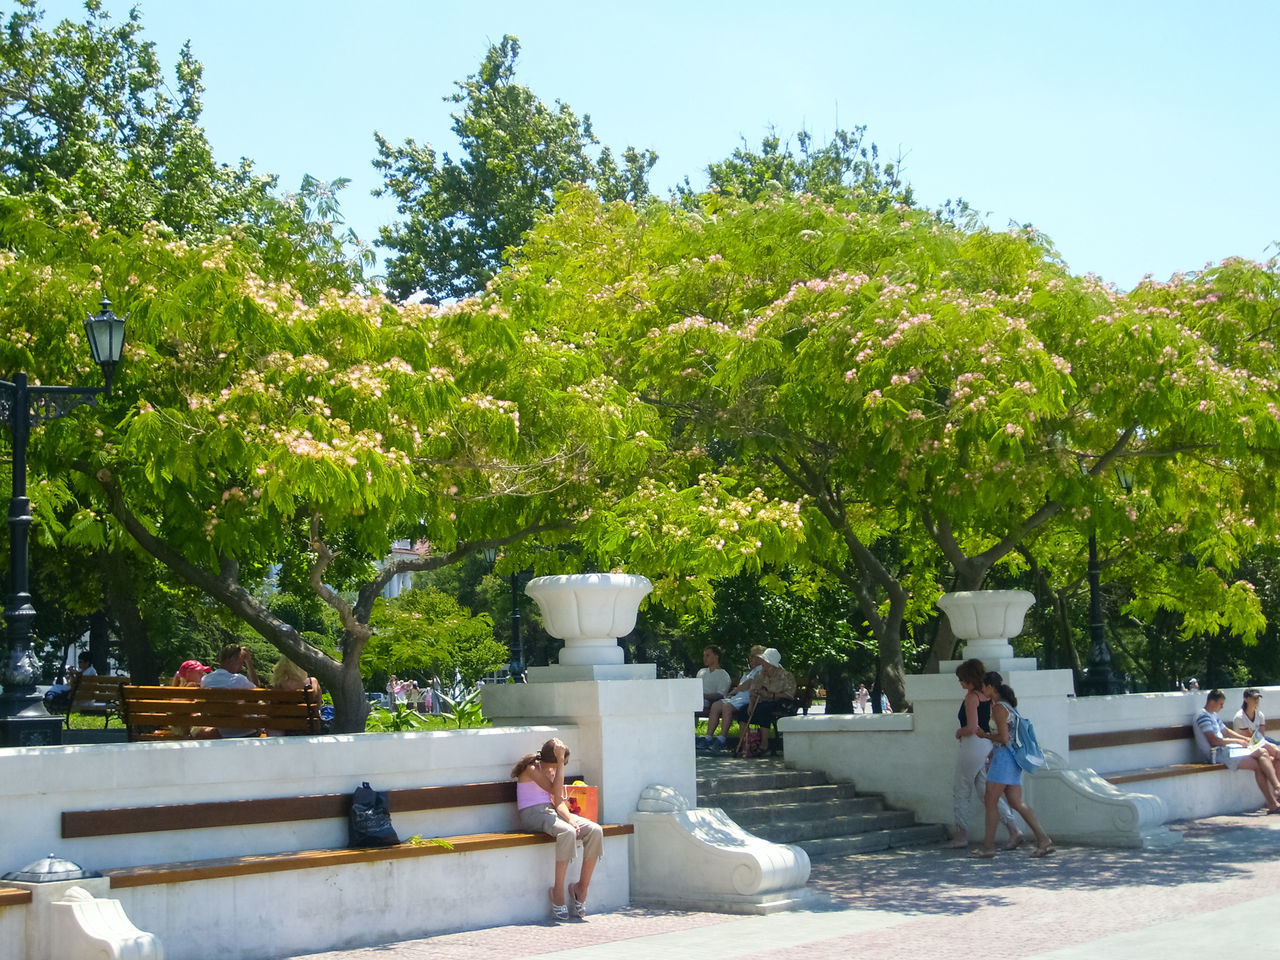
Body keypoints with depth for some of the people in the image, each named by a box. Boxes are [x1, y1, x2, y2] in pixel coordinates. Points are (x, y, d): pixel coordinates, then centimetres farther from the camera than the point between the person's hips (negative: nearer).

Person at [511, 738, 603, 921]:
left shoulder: (552, 770, 16)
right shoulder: (531, 768, -7)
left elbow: (558, 801, 7)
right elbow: (555, 790, -19)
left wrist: (570, 818, -12)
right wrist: (560, 761, -19)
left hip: (551, 811, 7)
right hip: (533, 814, -7)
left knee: (595, 831, -18)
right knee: (567, 832, -38)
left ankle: (582, 888, -12)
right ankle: (558, 893, -29)